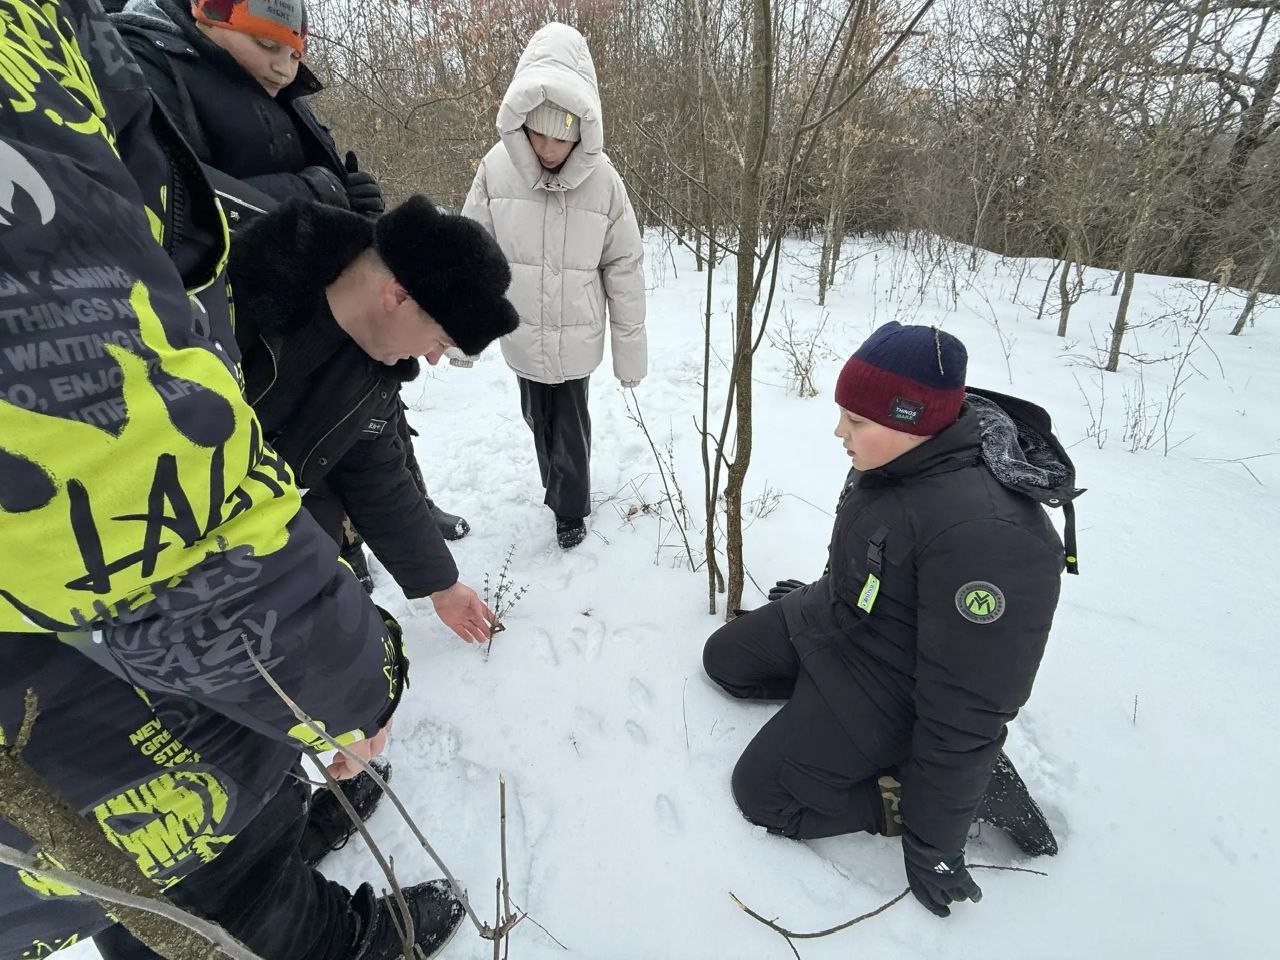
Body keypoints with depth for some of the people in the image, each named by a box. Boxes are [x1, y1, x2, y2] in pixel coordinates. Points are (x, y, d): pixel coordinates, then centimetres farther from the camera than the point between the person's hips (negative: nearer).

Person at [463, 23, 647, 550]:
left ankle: (571, 509, 30)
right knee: (538, 419, 17)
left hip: (577, 337, -2)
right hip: (520, 334, 2)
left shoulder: (602, 180, -13)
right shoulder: (497, 168, -10)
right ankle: (560, 489, 43)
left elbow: (624, 269, -6)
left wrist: (630, 345, -3)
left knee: (570, 426, 6)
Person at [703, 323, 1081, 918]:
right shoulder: (902, 455, -11)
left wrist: (933, 841, -19)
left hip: (887, 685, -8)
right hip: (831, 621, 9)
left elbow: (968, 704, -30)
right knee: (723, 658, 18)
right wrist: (816, 599, 28)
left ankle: (974, 787, 2)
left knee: (761, 793, -3)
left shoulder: (984, 533, -38)